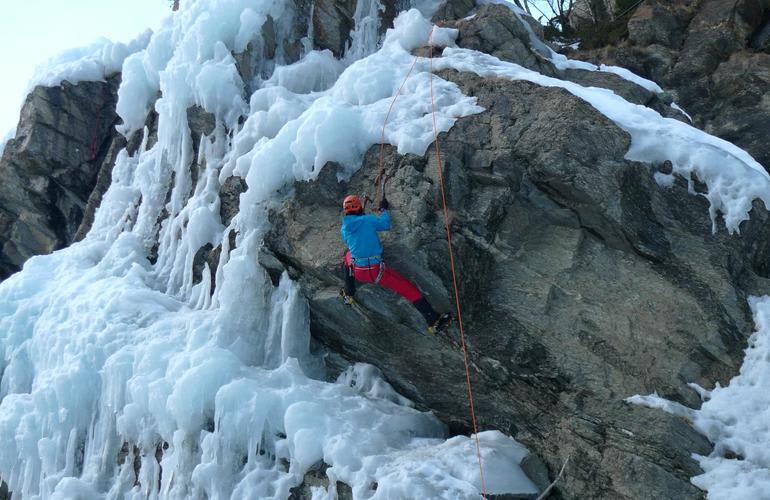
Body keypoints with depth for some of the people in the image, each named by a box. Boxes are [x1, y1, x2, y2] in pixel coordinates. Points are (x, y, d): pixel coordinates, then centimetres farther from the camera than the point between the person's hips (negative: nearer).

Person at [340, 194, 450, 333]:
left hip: (357, 272, 4)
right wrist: (384, 209, 20)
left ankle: (348, 295, 36)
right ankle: (433, 321, 0)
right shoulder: (367, 219, -9)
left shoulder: (344, 228, 4)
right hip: (377, 271, -4)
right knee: (408, 288, 4)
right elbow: (386, 224, 3)